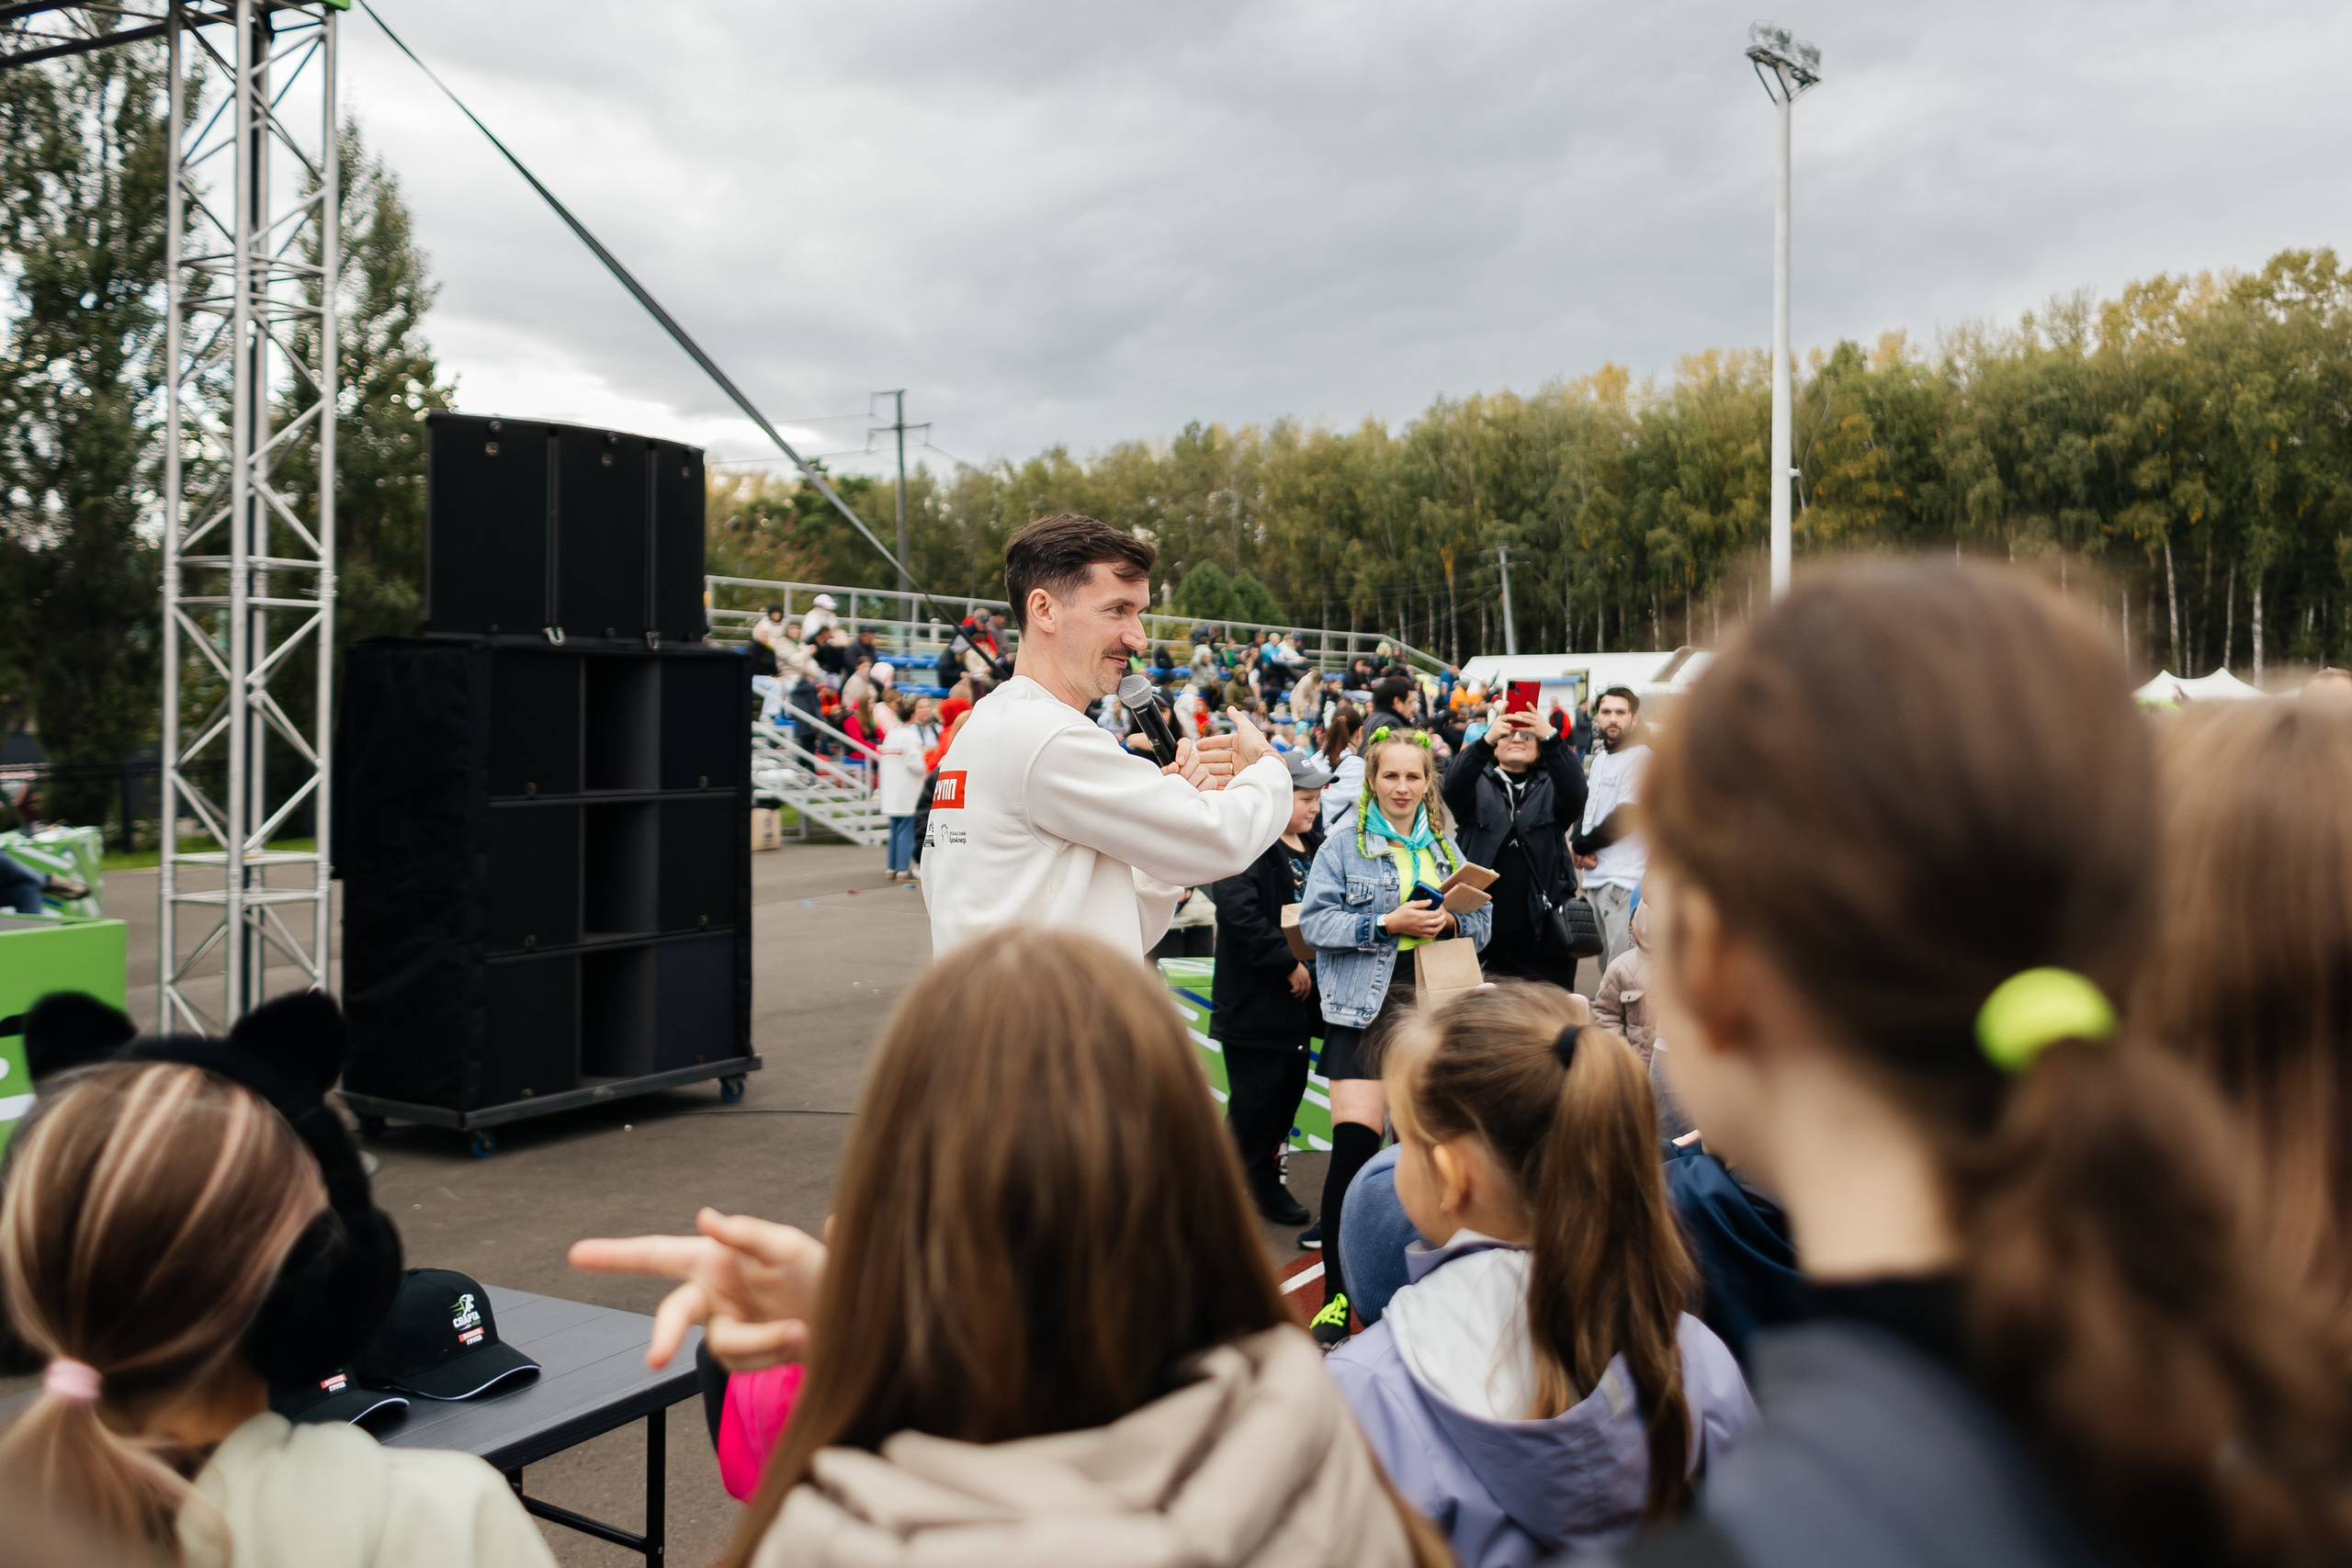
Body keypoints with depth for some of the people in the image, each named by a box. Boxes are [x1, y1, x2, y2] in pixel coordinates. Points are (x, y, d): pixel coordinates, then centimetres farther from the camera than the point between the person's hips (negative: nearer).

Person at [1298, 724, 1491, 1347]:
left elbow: (1484, 920, 16)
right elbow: (1315, 921, -5)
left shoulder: (1446, 845, 15)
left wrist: (1452, 921, -6)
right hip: (1365, 1005, -4)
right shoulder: (1343, 844, 3)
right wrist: (1387, 923, -15)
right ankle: (1336, 1292, -5)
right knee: (1355, 1140, -14)